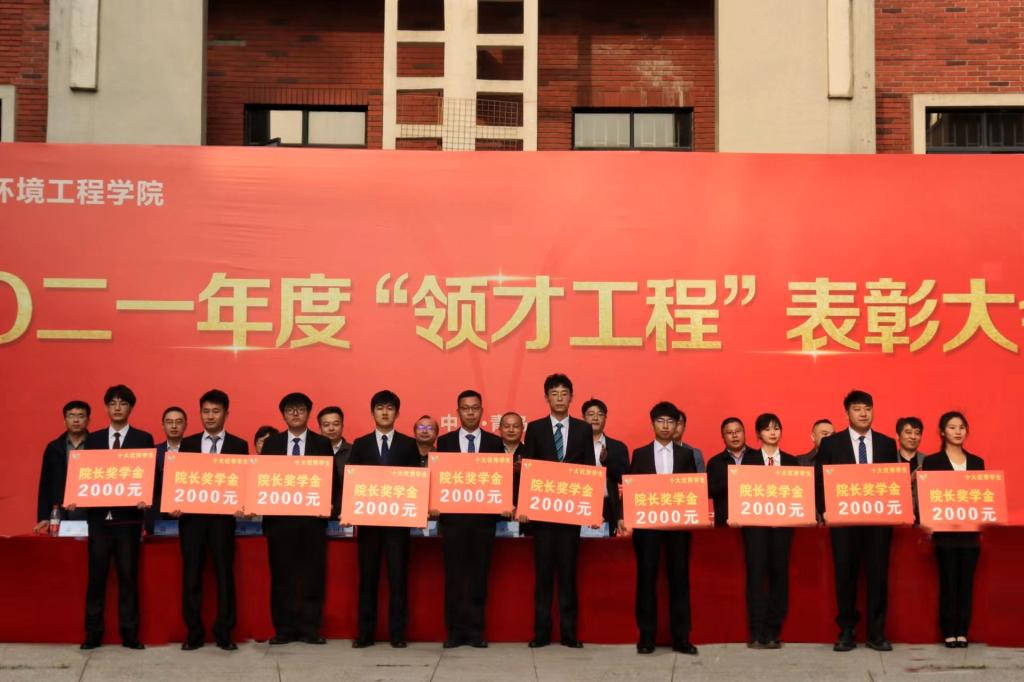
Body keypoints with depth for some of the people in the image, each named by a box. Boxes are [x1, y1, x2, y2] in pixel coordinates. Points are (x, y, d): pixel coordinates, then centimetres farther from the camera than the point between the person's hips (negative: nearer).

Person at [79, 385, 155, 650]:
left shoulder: (143, 439, 3)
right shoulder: (93, 439, 11)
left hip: (128, 517, -2)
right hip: (99, 517, 2)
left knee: (128, 576, 3)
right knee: (96, 576, 5)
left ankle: (129, 634, 8)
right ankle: (93, 633, 11)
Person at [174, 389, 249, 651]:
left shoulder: (238, 445, 5)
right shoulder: (187, 443, 9)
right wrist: (175, 505, -8)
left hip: (223, 516, -1)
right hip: (191, 515, 1)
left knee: (224, 574, 2)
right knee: (191, 575, 4)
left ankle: (224, 633, 10)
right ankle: (194, 633, 12)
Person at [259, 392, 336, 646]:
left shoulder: (322, 443, 7)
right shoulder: (271, 443, 10)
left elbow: (332, 479, 4)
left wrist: (330, 504, -11)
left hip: (313, 516, -1)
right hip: (279, 516, 1)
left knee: (313, 574, 0)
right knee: (281, 575, 4)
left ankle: (310, 629, 7)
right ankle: (284, 629, 11)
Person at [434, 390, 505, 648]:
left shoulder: (495, 442, 7)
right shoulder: (445, 441, 7)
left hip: (483, 517, 0)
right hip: (453, 517, 0)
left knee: (479, 575, 3)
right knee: (454, 575, 2)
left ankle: (475, 630, 10)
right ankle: (455, 631, 8)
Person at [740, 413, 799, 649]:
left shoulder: (790, 461, 12)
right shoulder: (749, 460, 7)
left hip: (782, 522, 2)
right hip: (755, 520, -2)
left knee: (779, 573, 1)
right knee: (756, 573, -6)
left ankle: (773, 631, 6)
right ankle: (757, 632, -3)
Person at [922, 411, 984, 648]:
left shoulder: (977, 462, 12)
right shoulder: (932, 462, 1)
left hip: (970, 531, 3)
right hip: (945, 531, -3)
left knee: (966, 582, 4)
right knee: (948, 582, 0)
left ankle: (963, 632, 10)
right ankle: (949, 632, 7)